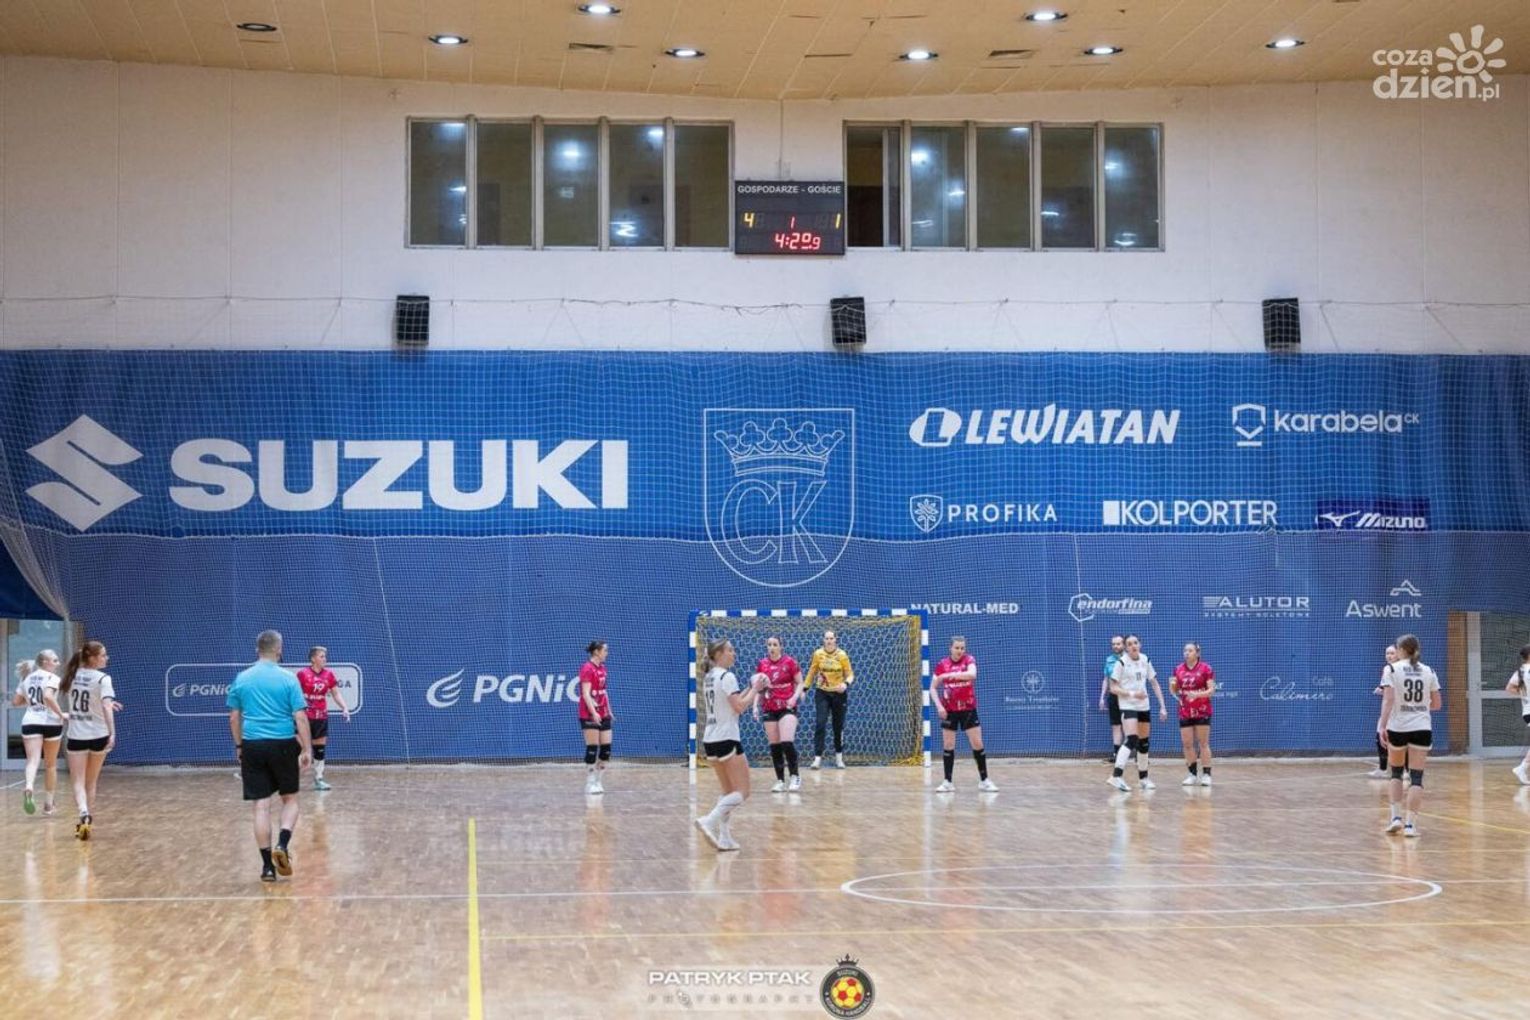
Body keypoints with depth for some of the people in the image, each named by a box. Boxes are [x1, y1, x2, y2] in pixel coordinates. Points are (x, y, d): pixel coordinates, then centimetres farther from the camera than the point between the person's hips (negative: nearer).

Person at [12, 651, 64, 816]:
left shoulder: (27, 678, 13)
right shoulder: (52, 678, -5)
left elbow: (16, 702, 14)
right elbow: (48, 696, -23)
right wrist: (61, 714, -16)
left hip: (30, 723, 3)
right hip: (50, 723, -3)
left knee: (33, 760, -12)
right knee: (50, 765, 13)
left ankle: (29, 788, -43)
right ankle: (48, 804, 19)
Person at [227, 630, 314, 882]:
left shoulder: (241, 679, 5)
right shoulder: (288, 679, -4)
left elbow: (234, 717, 9)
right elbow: (300, 717, -8)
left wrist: (239, 746, 19)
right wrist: (307, 749, -4)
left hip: (252, 747, 2)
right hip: (283, 745, -2)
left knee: (261, 806, 4)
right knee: (290, 799, 15)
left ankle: (268, 865, 3)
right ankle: (283, 845, -8)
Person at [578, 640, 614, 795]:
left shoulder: (602, 668, 13)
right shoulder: (587, 669, -13)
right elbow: (586, 693, -20)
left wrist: (609, 711, 21)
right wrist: (594, 713, -28)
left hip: (603, 715, 8)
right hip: (590, 715, -8)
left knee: (606, 749, 4)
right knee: (592, 749, -5)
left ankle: (597, 781, 13)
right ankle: (590, 784, 2)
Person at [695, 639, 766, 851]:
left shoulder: (709, 677, 15)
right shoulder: (727, 677, -12)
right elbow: (740, 707, -17)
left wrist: (750, 690, 17)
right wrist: (755, 690, -5)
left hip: (710, 739, 9)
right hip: (727, 739, -9)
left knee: (728, 791, 15)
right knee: (742, 792, -5)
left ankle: (724, 837, 7)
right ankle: (709, 821, -21)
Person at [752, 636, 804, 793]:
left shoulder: (789, 662, -4)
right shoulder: (761, 664, 6)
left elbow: (800, 683, 1)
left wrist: (795, 697, -16)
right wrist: (756, 705, 3)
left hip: (787, 708, -4)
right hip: (769, 709, 4)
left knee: (787, 743, -16)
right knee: (774, 746, 4)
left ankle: (795, 777, -6)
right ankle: (780, 781, 10)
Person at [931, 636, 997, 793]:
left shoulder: (969, 660, -7)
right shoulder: (942, 664, -4)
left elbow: (972, 674, -30)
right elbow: (933, 688, 1)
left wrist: (950, 675, -36)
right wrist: (939, 705, -13)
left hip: (968, 709, -1)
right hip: (949, 710, 1)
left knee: (977, 744, -1)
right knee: (948, 745, 2)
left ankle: (984, 780, 9)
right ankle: (947, 782, 8)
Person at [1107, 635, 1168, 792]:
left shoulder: (1145, 661, 6)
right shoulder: (1122, 663, -10)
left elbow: (1154, 683, 11)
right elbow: (1113, 688, -10)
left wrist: (1162, 706, 5)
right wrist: (1132, 694, -23)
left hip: (1144, 706, 6)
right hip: (1127, 706, -6)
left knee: (1144, 742, 13)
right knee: (1131, 739, -22)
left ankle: (1143, 778, 26)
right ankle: (1116, 776, -29)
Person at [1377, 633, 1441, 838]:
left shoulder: (1391, 670, -3)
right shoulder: (1429, 672, 7)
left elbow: (1388, 700, -12)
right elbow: (1436, 705, 9)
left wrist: (1382, 726, -14)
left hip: (1397, 728, -1)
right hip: (1421, 729, 1)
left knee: (1396, 772, 18)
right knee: (1416, 777, 0)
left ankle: (1397, 817, 12)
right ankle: (1410, 824, -7)